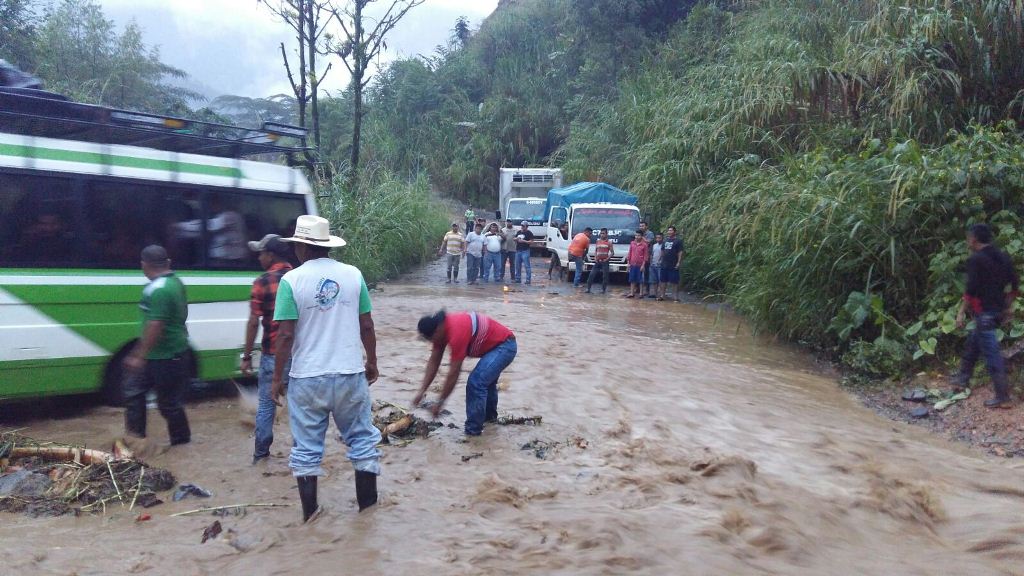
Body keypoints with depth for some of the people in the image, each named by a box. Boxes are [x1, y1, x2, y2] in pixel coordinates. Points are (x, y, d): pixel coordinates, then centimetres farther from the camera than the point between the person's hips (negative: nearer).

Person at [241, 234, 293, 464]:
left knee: (266, 403, 11)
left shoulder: (263, 282, -9)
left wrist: (246, 356, -4)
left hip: (272, 354, -3)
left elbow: (253, 323, -11)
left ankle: (261, 452, 19)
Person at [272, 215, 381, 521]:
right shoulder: (353, 274, -1)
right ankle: (368, 501, 25)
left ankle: (310, 510, 19)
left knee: (307, 446, 11)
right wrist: (372, 362, 16)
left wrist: (277, 377, -1)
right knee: (362, 437, 16)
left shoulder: (292, 280, -9)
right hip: (350, 374, 2)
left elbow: (285, 335, -11)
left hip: (307, 377, -2)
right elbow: (367, 326, 2)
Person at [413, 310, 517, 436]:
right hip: (493, 345, 11)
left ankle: (473, 430, -8)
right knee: (486, 379, 29)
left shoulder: (456, 332, -33)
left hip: (504, 346, -10)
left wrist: (440, 402, -20)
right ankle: (490, 415, 51)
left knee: (476, 383, -20)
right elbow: (433, 362, 2)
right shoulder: (440, 327, -5)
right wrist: (421, 391, 0)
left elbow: (454, 373, -28)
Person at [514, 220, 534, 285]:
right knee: (518, 266, 11)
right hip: (518, 251, 7)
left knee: (527, 266, -9)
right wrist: (516, 239, 2)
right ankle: (518, 279, 19)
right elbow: (514, 239, 25)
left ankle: (528, 280, -9)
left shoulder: (529, 233, -3)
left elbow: (531, 242, -10)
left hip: (525, 251, -7)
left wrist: (523, 241, -17)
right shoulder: (518, 232, 17)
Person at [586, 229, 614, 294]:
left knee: (605, 276, 0)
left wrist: (607, 259, -12)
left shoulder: (609, 243, -1)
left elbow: (612, 253, -2)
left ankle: (603, 289, 9)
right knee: (592, 274, -2)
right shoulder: (597, 242, 12)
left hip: (604, 262, -4)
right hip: (597, 261, 4)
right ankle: (588, 288, 2)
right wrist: (595, 258, 4)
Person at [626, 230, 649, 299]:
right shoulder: (632, 243, 7)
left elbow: (645, 256, -5)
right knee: (632, 279, 8)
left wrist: (643, 265, -10)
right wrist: (628, 262, 6)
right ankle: (632, 293, 14)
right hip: (632, 264, 4)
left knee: (640, 280, 2)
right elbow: (630, 253, 11)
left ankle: (640, 293, 10)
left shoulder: (644, 244, -5)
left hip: (640, 265, -4)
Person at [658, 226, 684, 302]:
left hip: (673, 265, -6)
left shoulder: (678, 241, -3)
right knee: (663, 281, 9)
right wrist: (662, 260, 12)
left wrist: (678, 262, -15)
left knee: (675, 282, -2)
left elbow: (680, 252, -8)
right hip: (664, 265, 6)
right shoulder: (665, 240, 15)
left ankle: (676, 297, 2)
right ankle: (662, 295, 15)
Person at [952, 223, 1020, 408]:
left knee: (992, 354, -5)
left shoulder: (976, 260, -14)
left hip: (984, 312, -9)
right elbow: (1015, 284, 13)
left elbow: (971, 289, -19)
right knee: (972, 344, 23)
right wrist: (1007, 306, 22)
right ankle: (962, 380, 33)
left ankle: (1002, 397, -4)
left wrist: (961, 312, -13)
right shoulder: (1003, 257, 10)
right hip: (998, 310, 9)